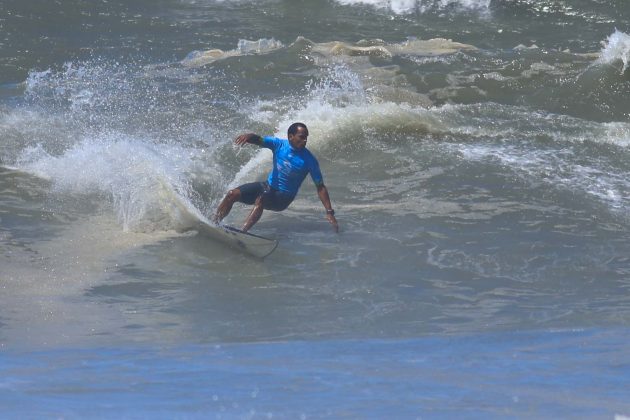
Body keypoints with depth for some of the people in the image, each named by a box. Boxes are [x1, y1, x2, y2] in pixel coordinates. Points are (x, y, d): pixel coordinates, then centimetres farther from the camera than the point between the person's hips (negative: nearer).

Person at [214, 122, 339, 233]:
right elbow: (259, 140, -18)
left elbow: (320, 187, -11)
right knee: (232, 194, -11)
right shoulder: (279, 144, -7)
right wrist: (249, 136, -44)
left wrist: (330, 212, -18)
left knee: (261, 199, -36)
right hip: (268, 186, 4)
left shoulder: (309, 160, -14)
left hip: (283, 197, -4)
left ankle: (242, 232, -48)